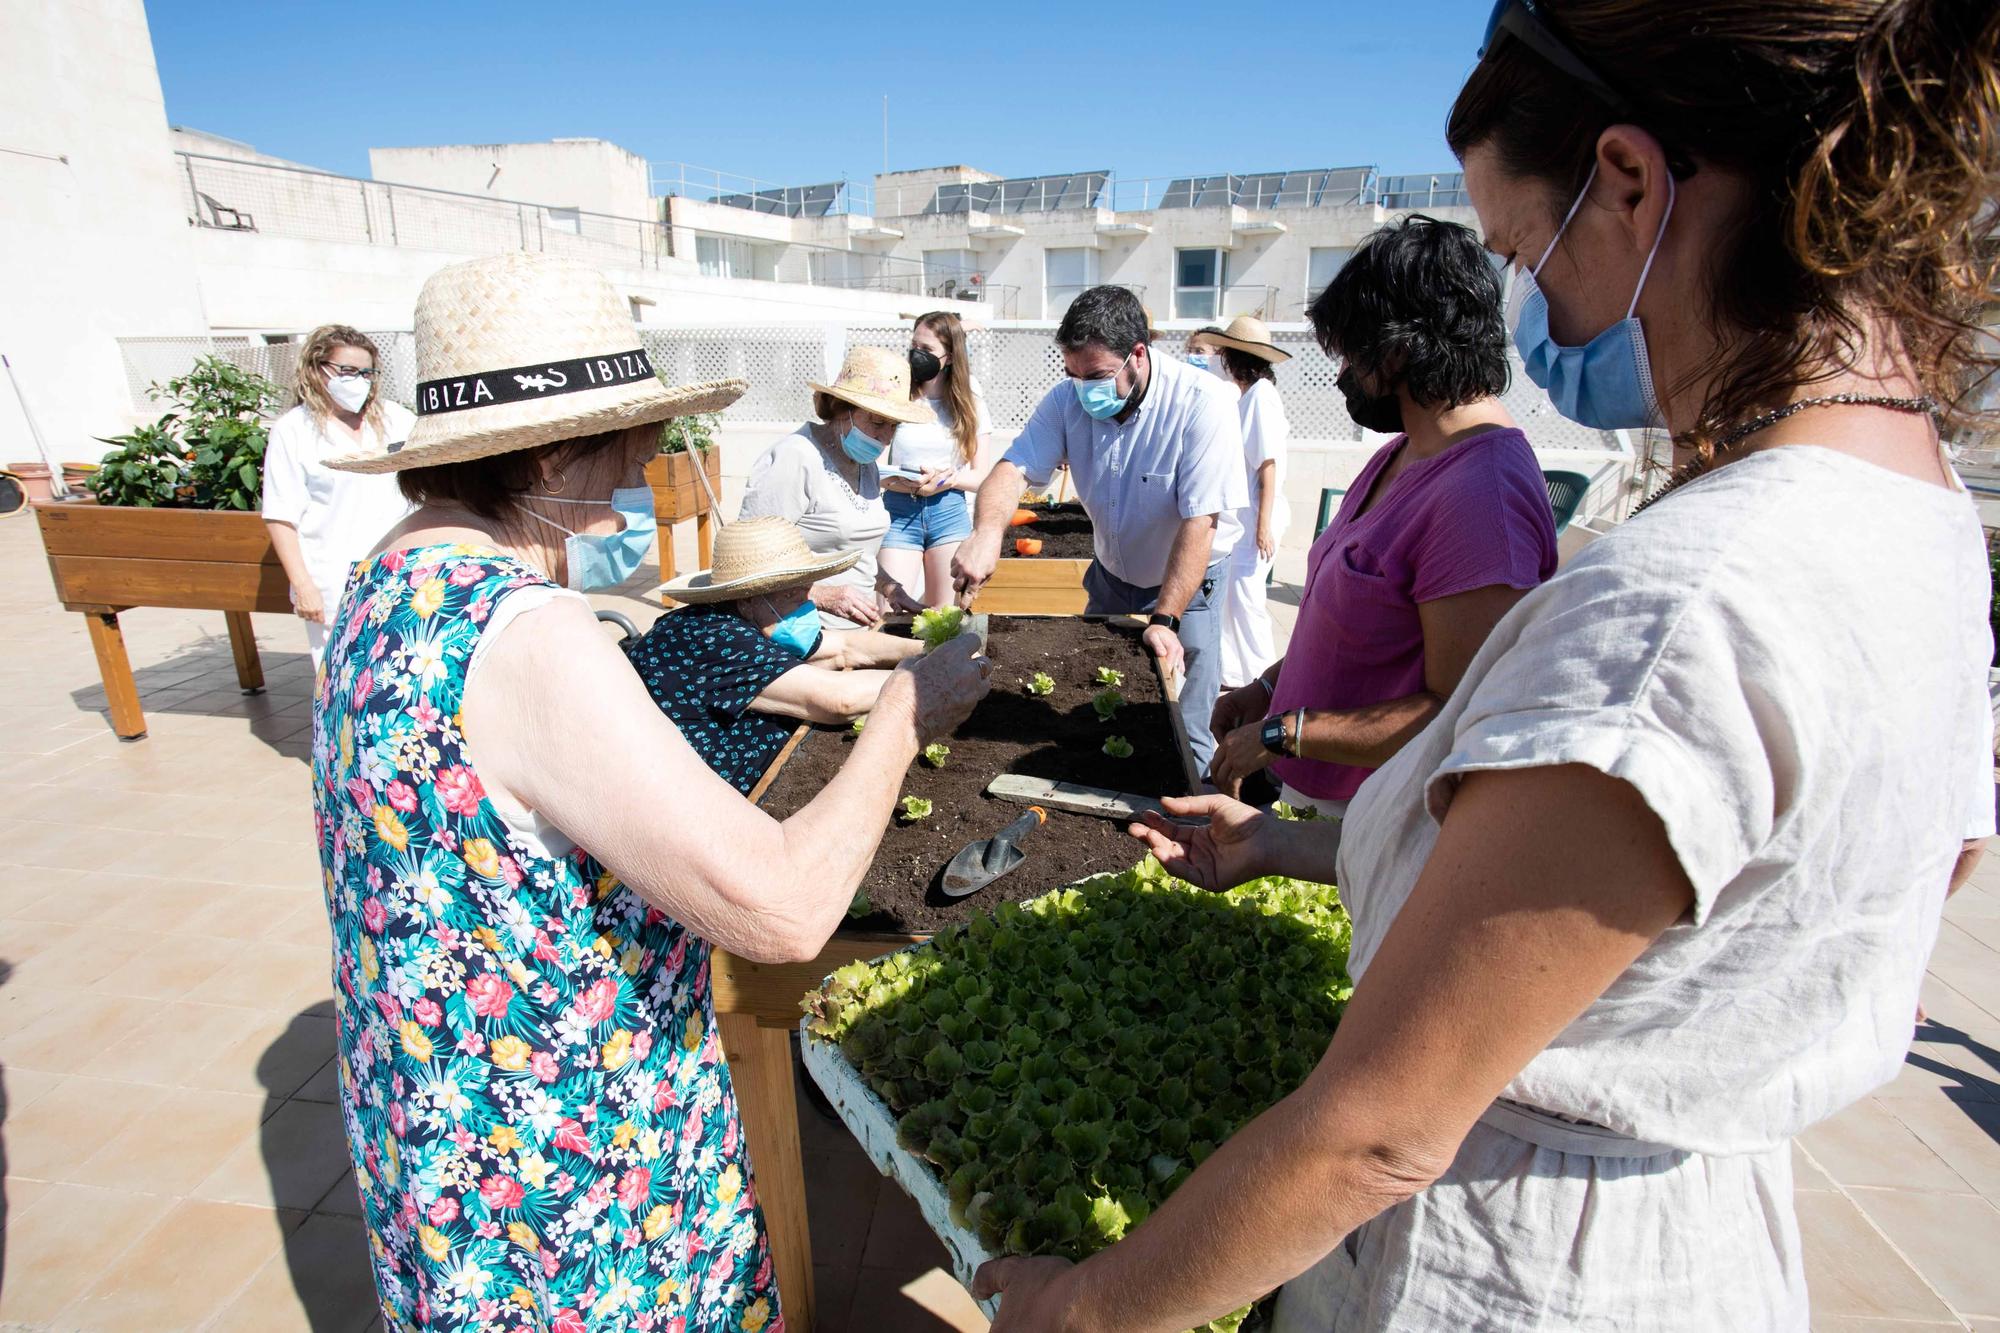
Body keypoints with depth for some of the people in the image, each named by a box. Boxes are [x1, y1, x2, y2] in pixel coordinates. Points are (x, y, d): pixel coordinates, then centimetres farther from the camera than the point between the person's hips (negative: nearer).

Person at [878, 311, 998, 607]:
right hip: (899, 512, -1)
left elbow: (983, 477, 2)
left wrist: (947, 478, -16)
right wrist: (911, 484, -22)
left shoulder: (969, 404, 4)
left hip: (949, 513, 1)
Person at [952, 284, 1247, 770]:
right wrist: (987, 531, -43)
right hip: (1110, 575, 5)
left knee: (1183, 732, -4)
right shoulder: (1069, 399, -14)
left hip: (1187, 581, -4)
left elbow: (1199, 522, -29)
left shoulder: (1201, 403, -26)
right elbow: (1015, 468, -21)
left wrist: (1164, 620, -34)